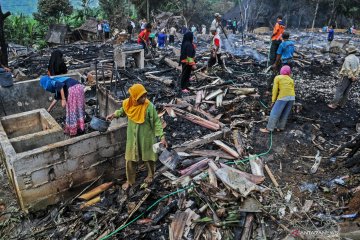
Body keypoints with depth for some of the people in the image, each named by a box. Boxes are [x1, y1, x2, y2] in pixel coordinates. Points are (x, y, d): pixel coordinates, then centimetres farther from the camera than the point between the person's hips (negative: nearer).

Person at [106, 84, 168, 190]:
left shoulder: (149, 106, -23)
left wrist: (162, 137, -22)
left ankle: (150, 175, 46)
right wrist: (114, 114, -6)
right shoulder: (128, 104, -13)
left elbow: (156, 122, -17)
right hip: (132, 137, 3)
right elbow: (123, 111, 11)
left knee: (148, 157, 17)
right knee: (130, 159, 13)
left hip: (146, 137, -3)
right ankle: (130, 180, 35)